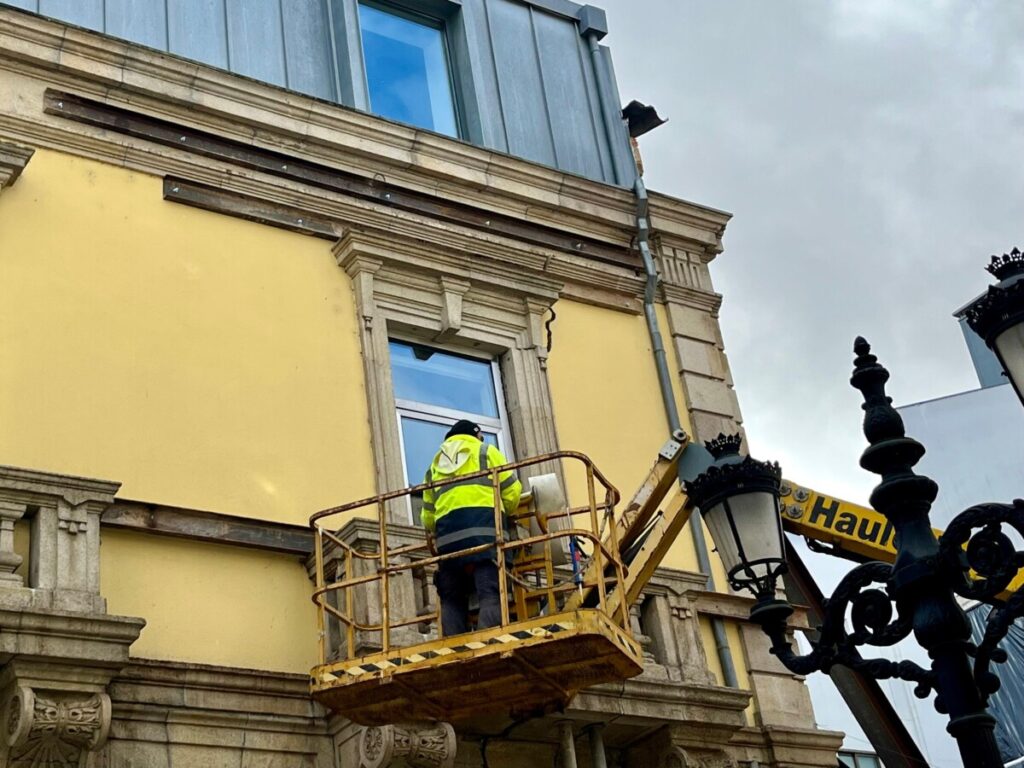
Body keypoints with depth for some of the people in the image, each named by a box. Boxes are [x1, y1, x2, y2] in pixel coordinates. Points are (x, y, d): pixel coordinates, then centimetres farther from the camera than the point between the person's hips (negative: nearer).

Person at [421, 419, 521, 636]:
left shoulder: (435, 465, 31)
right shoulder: (486, 452, 20)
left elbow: (428, 514, 26)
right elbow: (512, 491, 11)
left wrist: (433, 533, 43)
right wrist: (505, 512, 30)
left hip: (447, 530, 3)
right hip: (484, 523, -3)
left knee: (452, 599, 5)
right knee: (491, 594, -13)